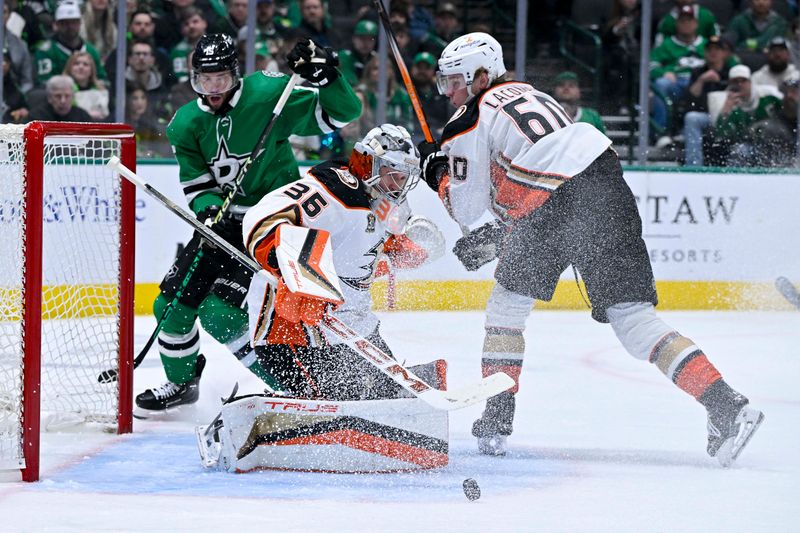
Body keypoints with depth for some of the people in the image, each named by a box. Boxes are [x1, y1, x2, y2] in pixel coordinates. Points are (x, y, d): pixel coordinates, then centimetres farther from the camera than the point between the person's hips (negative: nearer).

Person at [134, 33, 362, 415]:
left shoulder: (269, 95, -15)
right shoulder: (186, 124, 0)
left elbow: (342, 112, -13)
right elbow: (195, 183, -1)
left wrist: (324, 75, -30)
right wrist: (208, 209, -23)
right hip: (223, 222, 6)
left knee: (220, 314, -19)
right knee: (172, 303, 5)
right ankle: (182, 382, 30)